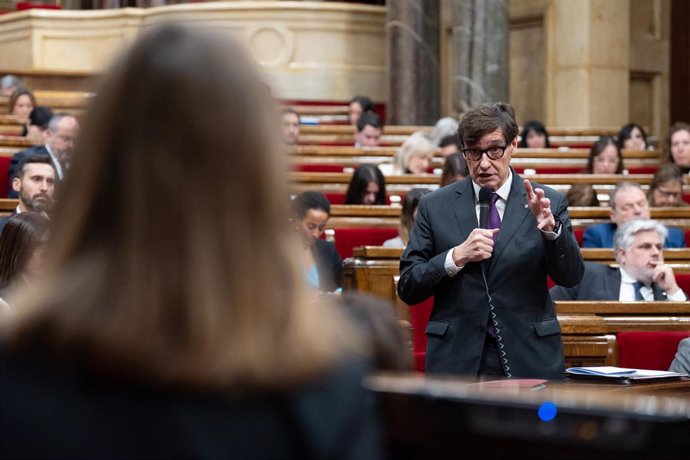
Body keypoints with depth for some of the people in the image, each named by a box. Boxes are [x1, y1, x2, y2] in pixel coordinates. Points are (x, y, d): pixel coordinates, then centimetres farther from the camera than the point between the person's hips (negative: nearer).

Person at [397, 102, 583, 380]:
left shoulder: (549, 204, 3)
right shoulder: (434, 206, 4)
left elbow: (571, 277, -5)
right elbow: (407, 289, 1)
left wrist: (551, 228, -22)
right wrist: (456, 257, -14)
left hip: (529, 361, 0)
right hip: (456, 361, 0)